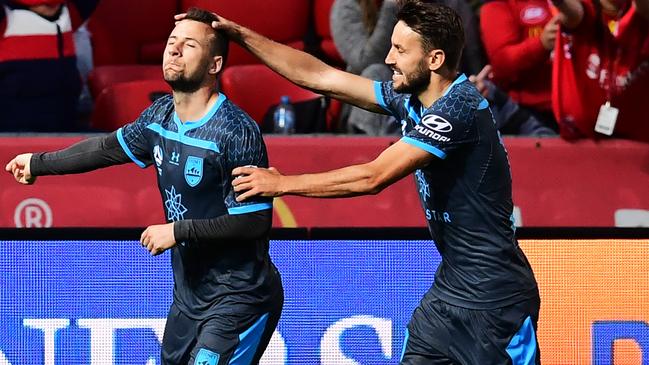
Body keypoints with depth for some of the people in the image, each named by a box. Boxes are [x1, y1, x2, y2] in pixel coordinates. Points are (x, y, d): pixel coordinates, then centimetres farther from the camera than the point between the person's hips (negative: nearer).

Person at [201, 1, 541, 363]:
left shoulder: (459, 107, -21)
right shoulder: (410, 98, 5)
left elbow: (373, 177, -23)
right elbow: (319, 77, 11)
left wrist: (282, 184, -16)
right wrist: (241, 34, 7)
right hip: (450, 290, 9)